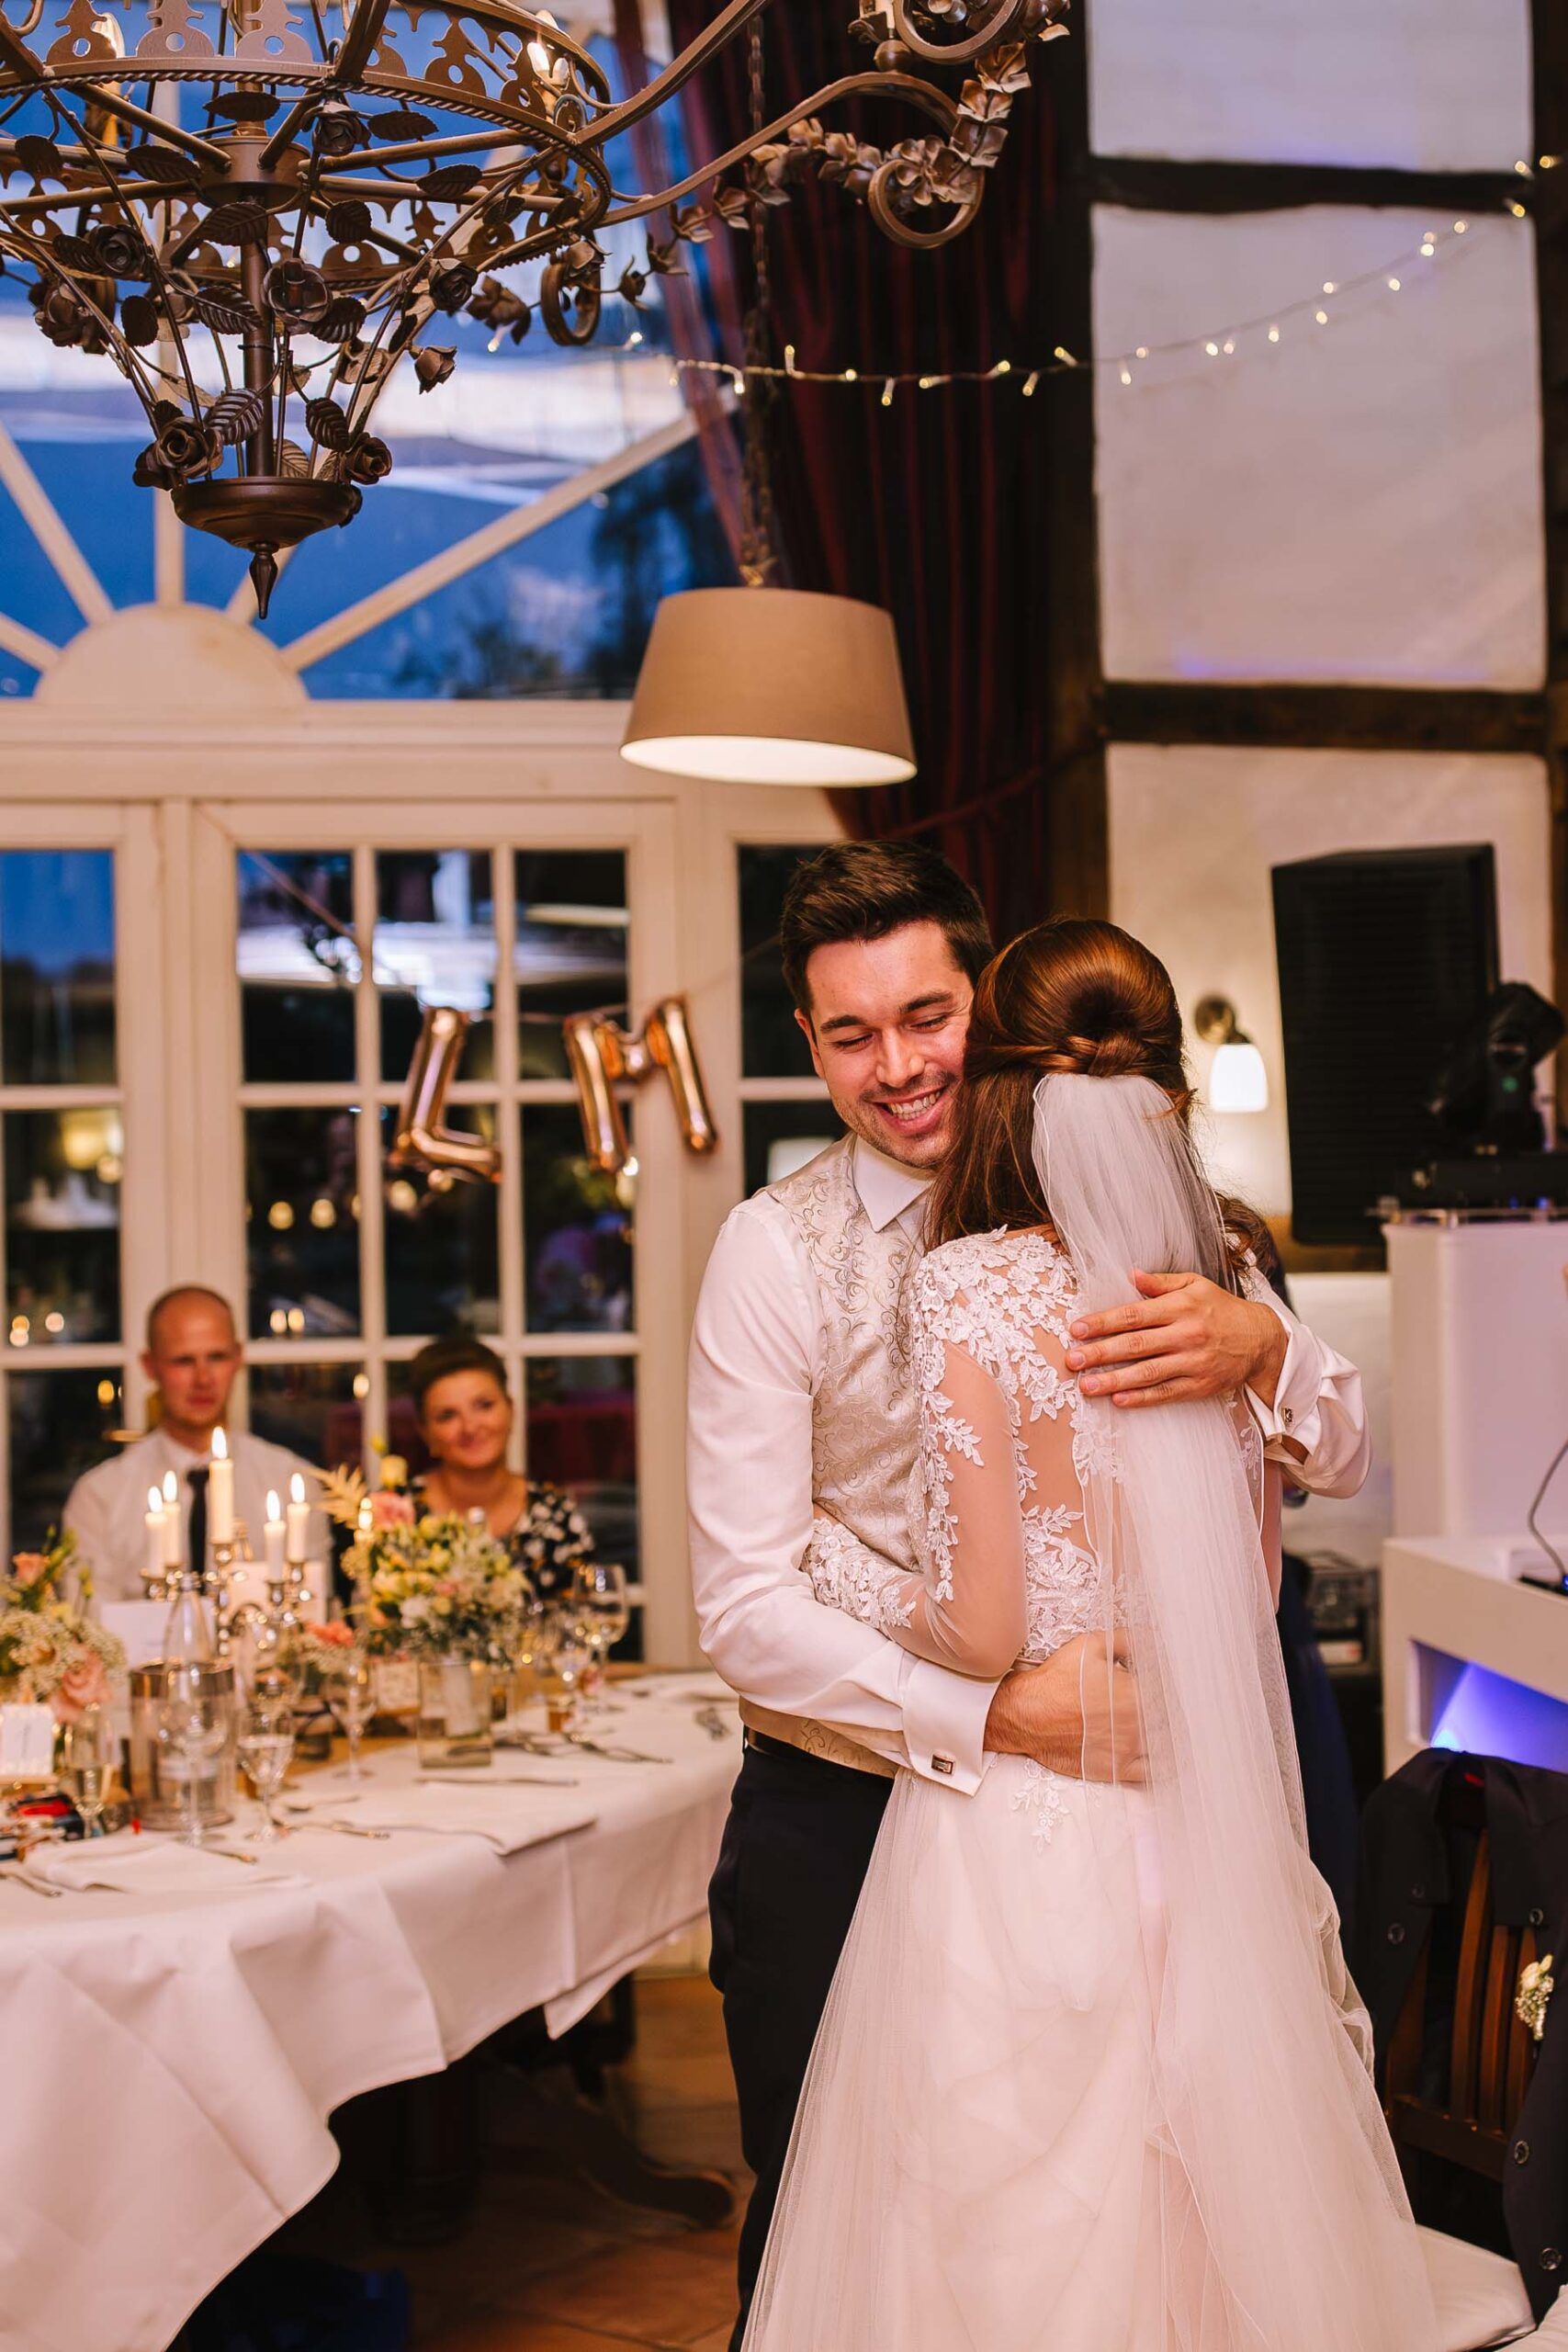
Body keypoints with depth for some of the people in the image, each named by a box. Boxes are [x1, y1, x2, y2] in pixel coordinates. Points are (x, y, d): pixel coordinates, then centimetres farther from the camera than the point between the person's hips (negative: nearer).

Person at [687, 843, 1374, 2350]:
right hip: (839, 1817, -2)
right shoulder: (779, 1252, -12)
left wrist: (1258, 1344, -27)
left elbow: (1338, 1459, -4)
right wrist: (999, 1714, -30)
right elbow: (745, 1607, -17)